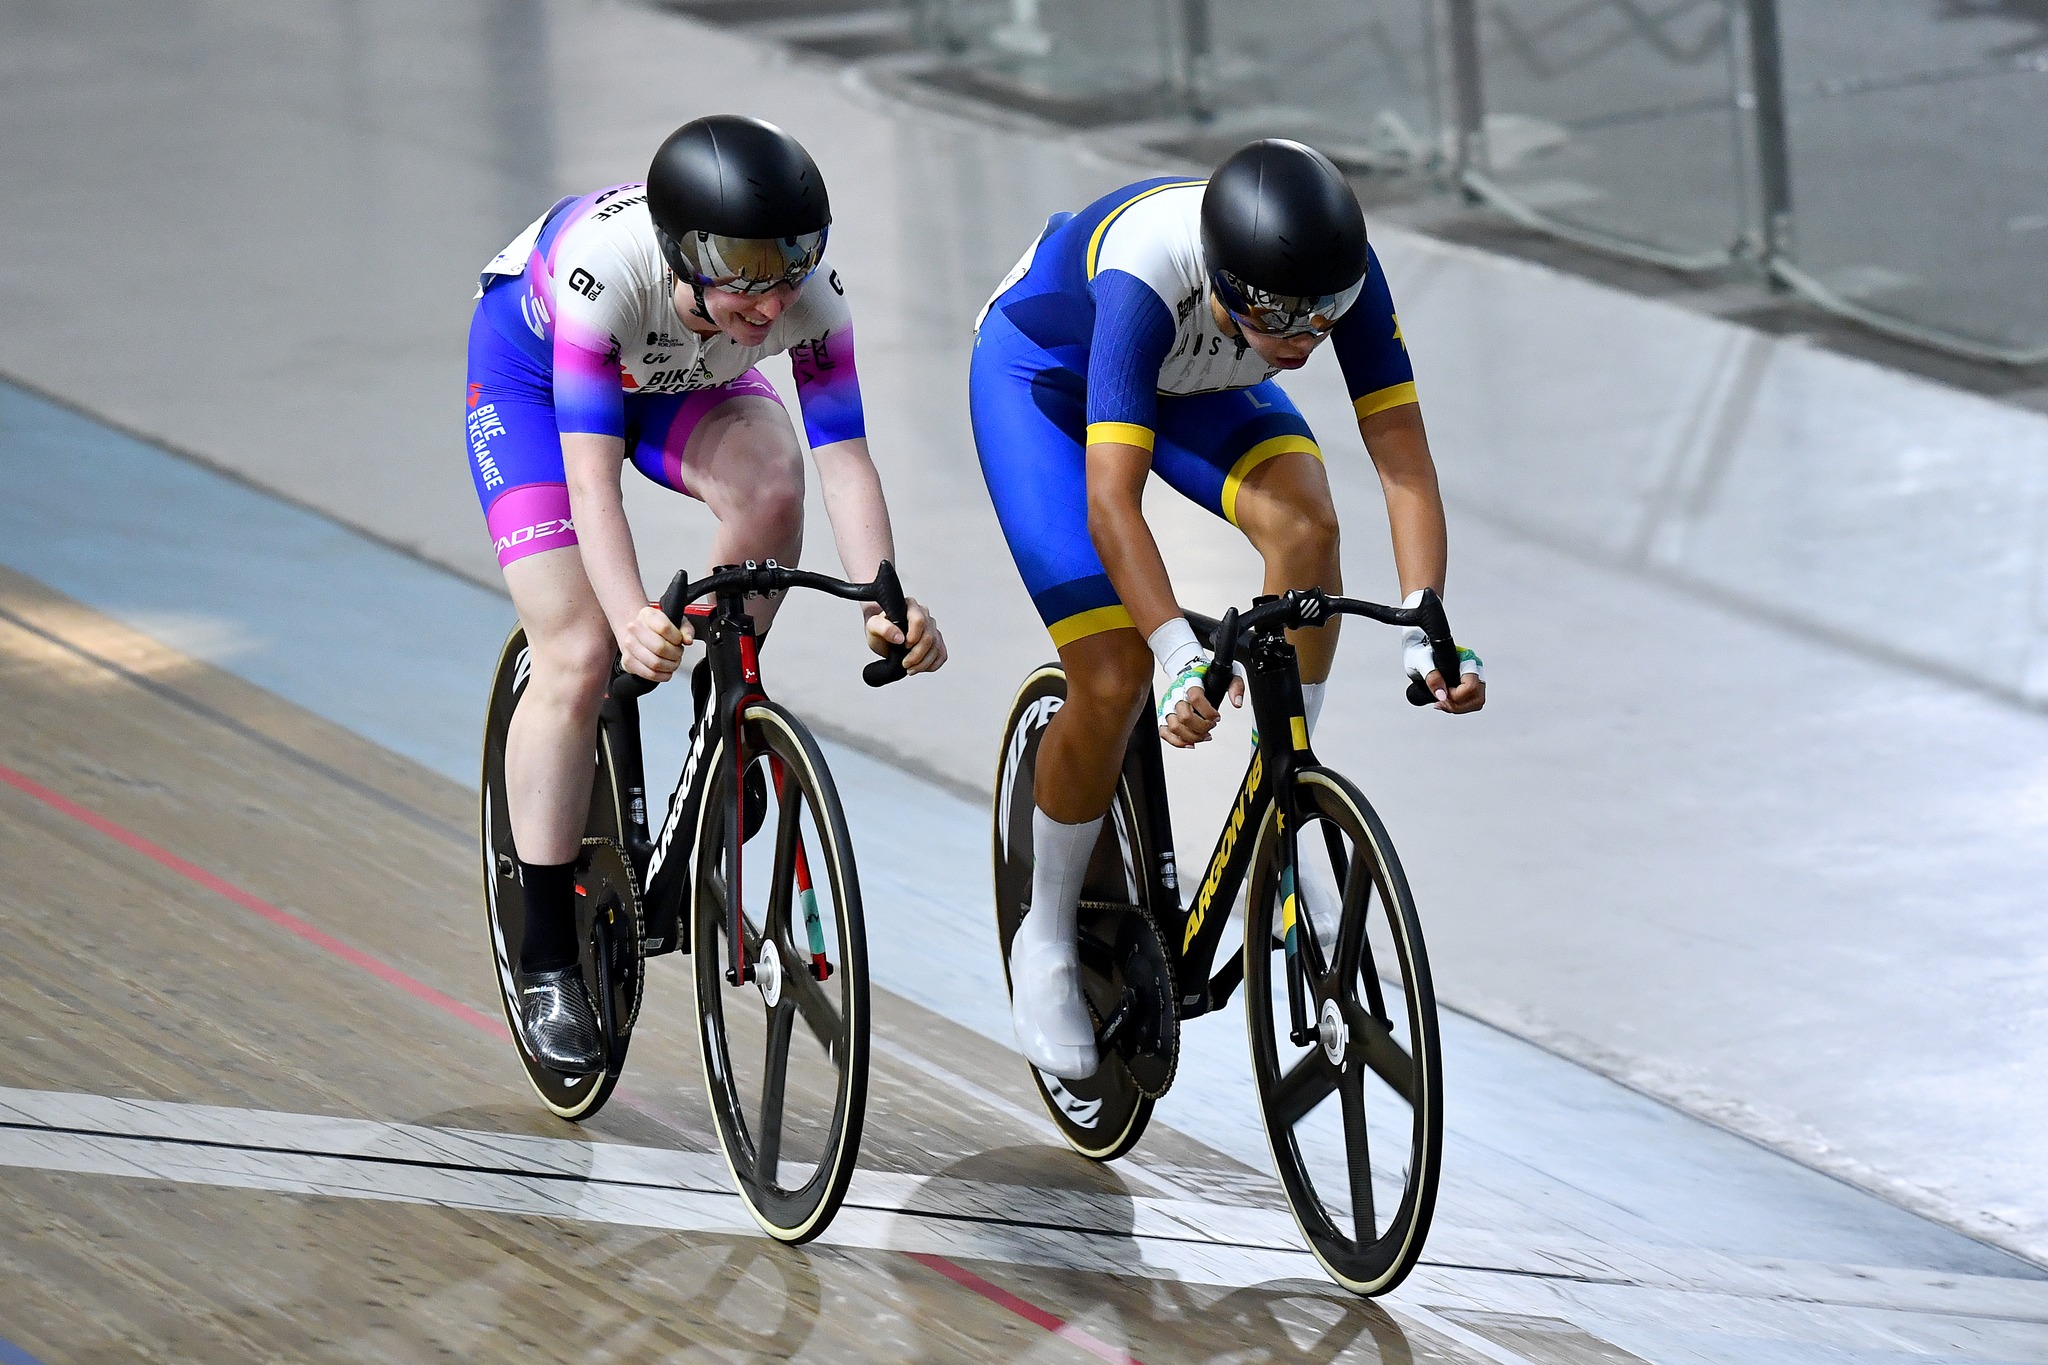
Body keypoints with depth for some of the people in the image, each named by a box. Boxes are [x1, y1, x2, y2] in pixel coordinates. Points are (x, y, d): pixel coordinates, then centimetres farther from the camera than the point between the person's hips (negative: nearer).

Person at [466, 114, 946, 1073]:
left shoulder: (809, 294, -32)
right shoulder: (606, 265, -42)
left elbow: (843, 456, -35)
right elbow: (590, 472, -46)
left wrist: (883, 605, -51)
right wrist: (632, 617, -61)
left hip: (678, 379, 3)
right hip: (528, 359, -3)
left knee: (770, 483, -31)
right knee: (578, 655, -12)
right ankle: (545, 959, -1)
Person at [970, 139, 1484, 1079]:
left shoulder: (1342, 271, -32)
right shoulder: (1145, 275, -43)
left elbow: (1402, 454, -31)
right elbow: (1111, 500, -48)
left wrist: (1425, 626, -44)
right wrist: (1180, 656, -59)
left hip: (1195, 382, 4)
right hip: (1042, 370, -4)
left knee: (1304, 524, -27)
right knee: (1115, 679, -16)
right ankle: (1046, 940, 7)